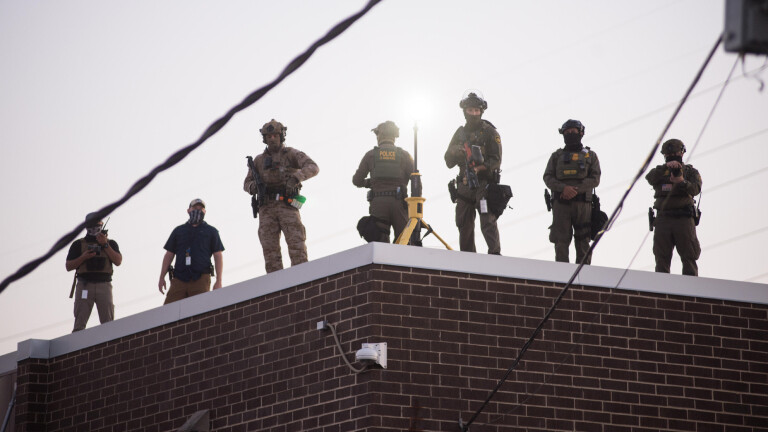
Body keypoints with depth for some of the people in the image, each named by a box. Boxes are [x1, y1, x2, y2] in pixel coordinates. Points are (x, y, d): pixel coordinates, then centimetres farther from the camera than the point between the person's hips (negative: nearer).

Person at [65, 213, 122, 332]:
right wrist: (83, 257, -5)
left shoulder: (110, 244, 19)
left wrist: (105, 245, -2)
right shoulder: (79, 244, 17)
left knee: (108, 323, -9)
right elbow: (69, 266, 10)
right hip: (84, 285, -1)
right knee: (80, 324, -10)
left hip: (104, 285, 1)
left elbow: (118, 261, 3)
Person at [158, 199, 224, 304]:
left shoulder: (211, 231, 15)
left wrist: (219, 281, -4)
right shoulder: (178, 231, 20)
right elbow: (169, 255, 18)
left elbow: (218, 256, 8)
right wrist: (162, 277, 8)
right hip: (179, 279, 2)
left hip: (200, 280, -2)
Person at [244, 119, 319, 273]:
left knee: (296, 244, -15)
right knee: (270, 250, -5)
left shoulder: (292, 154, 7)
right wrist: (253, 187, -5)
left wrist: (296, 177, -28)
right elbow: (247, 183, 21)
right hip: (267, 208, 3)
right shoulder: (259, 160, 19)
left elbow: (313, 167, -8)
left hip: (287, 206, -3)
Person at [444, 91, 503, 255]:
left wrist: (481, 167, -22)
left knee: (488, 223, -15)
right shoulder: (460, 132, 17)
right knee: (464, 225, 5)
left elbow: (496, 160, -6)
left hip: (484, 184, -5)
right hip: (464, 185, 5)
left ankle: (495, 255, -15)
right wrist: (455, 153, -6)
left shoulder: (489, 132, 3)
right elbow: (449, 161, 16)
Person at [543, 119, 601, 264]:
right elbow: (548, 178, 5)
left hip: (582, 203, 0)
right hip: (561, 203, 0)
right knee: (561, 241, -7)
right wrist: (564, 188, -14)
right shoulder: (557, 156, 17)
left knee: (583, 242, -1)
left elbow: (595, 179, 3)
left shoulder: (590, 156, 14)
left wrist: (576, 189, -13)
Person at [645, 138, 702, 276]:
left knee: (689, 258, -3)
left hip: (684, 219, -1)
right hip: (663, 220, 1)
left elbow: (696, 189, -7)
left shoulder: (691, 172, 11)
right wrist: (666, 166, -24)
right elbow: (650, 177, -9)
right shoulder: (660, 171, 15)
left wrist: (682, 182, -27)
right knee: (662, 259, 1)